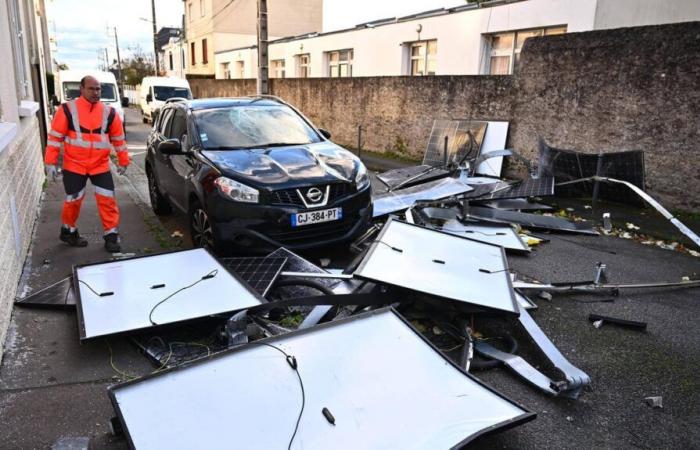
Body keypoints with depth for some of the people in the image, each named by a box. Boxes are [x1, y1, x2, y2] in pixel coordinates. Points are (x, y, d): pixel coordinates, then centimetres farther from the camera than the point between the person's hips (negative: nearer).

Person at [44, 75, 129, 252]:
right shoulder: (67, 110, -6)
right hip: (74, 166, -1)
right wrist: (51, 162, -5)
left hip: (100, 166, 2)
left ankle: (111, 235, 8)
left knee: (107, 199, -3)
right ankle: (68, 231, 30)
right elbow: (55, 137, -3)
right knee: (73, 200, 8)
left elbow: (119, 138, 9)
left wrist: (123, 162, 12)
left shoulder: (109, 112, 1)